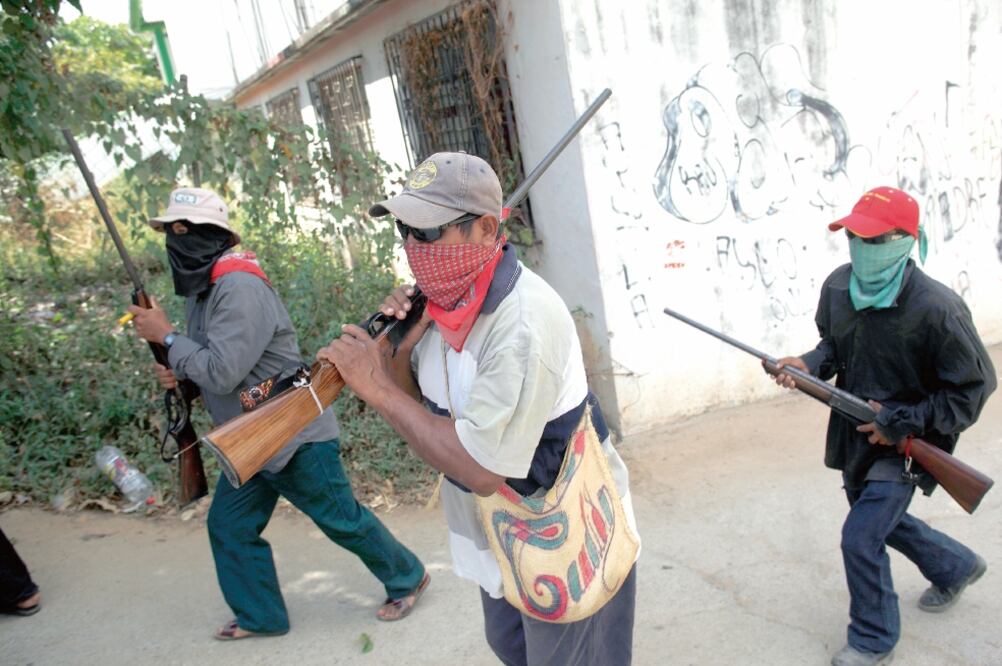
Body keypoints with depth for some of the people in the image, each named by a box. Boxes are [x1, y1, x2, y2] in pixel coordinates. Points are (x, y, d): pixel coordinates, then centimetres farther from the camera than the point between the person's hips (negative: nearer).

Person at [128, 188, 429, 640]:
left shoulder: (240, 287, -25)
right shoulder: (202, 288, 7)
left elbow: (222, 372, -27)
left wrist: (166, 337, -16)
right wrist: (178, 372, -2)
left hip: (296, 437, -9)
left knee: (343, 519, 5)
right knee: (228, 525, 12)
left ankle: (407, 578, 27)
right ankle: (259, 616, 30)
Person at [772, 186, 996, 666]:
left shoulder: (935, 309, -26)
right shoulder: (838, 286, -8)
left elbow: (974, 387, -17)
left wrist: (902, 422, -22)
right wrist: (809, 365, -13)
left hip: (902, 444, -7)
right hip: (854, 434, 7)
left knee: (860, 537, -9)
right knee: (883, 520, 25)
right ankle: (956, 567, 55)